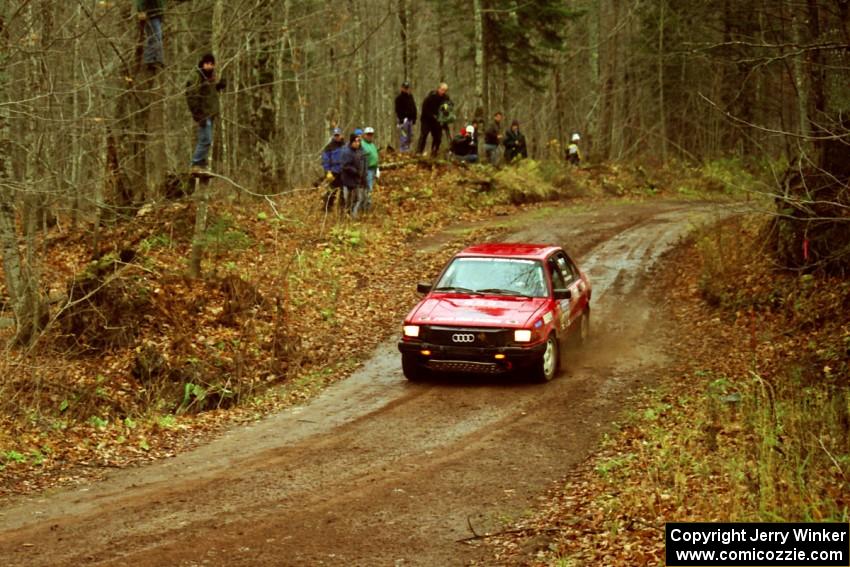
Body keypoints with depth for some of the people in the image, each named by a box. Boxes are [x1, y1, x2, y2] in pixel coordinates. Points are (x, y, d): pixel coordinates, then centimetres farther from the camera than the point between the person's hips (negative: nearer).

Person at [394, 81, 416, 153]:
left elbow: (414, 108, 22)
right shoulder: (399, 98, -4)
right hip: (403, 119, -7)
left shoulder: (410, 97, 17)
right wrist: (400, 119, -18)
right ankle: (402, 150, -9)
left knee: (410, 136, 8)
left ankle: (407, 150, 15)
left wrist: (414, 118, 15)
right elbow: (398, 109, -10)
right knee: (403, 136, -11)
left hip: (410, 119, 7)